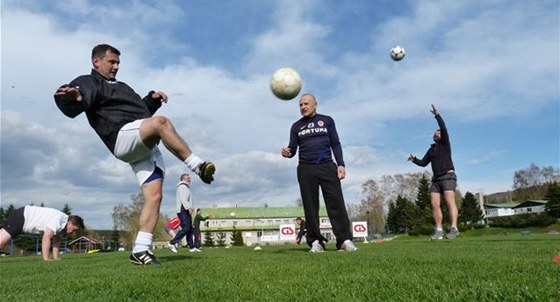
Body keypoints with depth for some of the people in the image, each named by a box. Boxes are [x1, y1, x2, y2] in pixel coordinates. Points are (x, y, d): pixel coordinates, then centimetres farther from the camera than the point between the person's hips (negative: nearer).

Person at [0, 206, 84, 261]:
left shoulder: (62, 222, 3)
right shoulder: (58, 219, -27)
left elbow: (56, 240, 13)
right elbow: (46, 238, -31)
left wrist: (56, 258, 11)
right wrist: (46, 259, -27)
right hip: (20, 218, -9)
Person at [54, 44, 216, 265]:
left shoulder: (119, 86, 34)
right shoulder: (89, 83, 8)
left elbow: (140, 109, 39)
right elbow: (73, 108, -15)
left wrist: (153, 98, 18)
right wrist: (71, 98, -40)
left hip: (147, 147, 8)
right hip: (123, 137, -8)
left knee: (154, 196, -7)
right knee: (161, 122, -36)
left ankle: (141, 250, -7)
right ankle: (198, 166, -35)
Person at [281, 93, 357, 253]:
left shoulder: (327, 120, 13)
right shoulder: (296, 126, 15)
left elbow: (335, 144, 9)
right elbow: (293, 149, 10)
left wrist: (341, 164, -3)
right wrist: (287, 152, -14)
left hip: (327, 166, -1)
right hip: (306, 169, 1)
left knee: (336, 203, -10)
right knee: (310, 206, -2)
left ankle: (344, 240, -10)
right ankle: (315, 241, 2)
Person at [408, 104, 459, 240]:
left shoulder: (445, 143, 6)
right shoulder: (431, 149, 22)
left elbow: (444, 128, -10)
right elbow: (423, 163, 17)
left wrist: (437, 115, -15)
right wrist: (414, 160, -2)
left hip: (448, 176, -6)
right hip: (436, 179, 6)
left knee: (450, 202, -18)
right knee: (435, 204, -5)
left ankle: (454, 229, -26)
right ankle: (439, 230, -4)